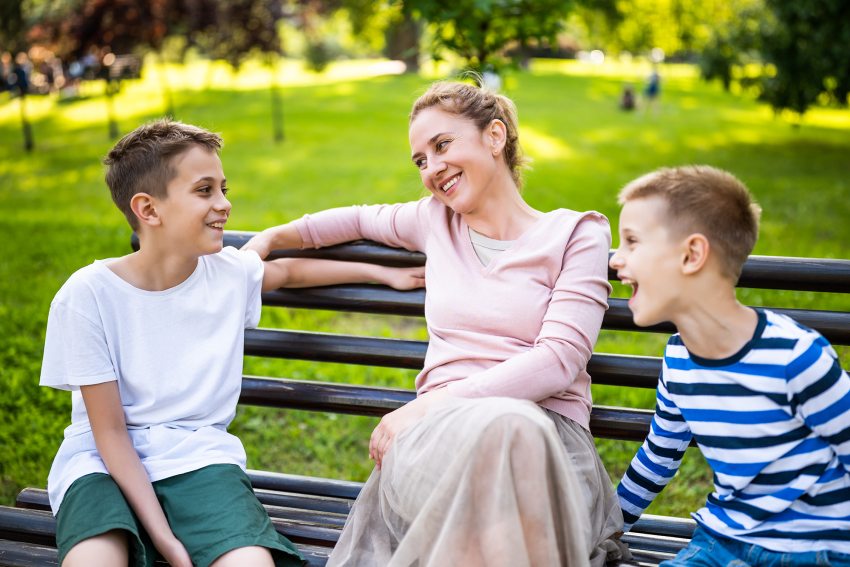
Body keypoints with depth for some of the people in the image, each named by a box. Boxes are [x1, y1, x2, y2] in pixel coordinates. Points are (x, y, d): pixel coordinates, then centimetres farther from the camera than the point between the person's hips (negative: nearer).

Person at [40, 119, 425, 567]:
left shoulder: (230, 273, 0)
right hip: (105, 461, -2)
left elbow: (290, 271, 25)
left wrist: (382, 272, 22)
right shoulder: (89, 295, -12)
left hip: (196, 454, 3)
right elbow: (110, 433, -11)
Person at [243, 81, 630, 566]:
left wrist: (430, 404, -13)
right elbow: (361, 219, 40)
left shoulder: (576, 235, 7)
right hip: (438, 434, 2)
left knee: (514, 433, -41)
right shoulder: (436, 222, 19)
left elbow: (559, 359, -6)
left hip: (545, 426, -1)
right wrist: (271, 239, 29)